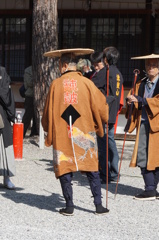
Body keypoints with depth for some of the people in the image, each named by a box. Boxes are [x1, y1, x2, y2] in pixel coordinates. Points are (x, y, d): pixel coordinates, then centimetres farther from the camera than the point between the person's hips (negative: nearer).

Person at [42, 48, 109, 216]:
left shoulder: (56, 85, -1)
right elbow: (100, 107, 3)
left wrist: (49, 129, 22)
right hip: (85, 132, 0)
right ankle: (98, 205, 5)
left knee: (65, 170, 6)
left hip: (61, 134, 0)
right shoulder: (86, 83, -2)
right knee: (92, 170, 7)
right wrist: (103, 120, 24)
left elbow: (48, 112, 6)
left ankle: (69, 206, 5)